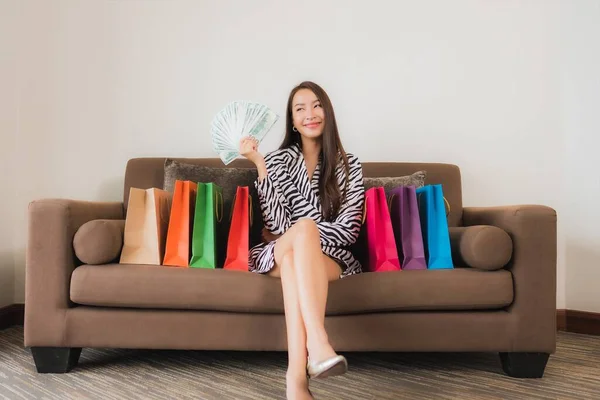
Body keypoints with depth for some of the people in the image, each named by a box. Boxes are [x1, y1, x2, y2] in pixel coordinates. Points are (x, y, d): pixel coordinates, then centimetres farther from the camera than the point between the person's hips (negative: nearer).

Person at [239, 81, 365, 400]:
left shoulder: (349, 165, 8)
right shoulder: (277, 161, 7)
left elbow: (349, 230, -2)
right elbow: (276, 225, -7)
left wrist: (293, 235, -9)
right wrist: (259, 164, -12)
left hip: (332, 258, 0)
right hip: (279, 257, 0)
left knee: (293, 262, -35)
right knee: (305, 226, -35)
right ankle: (318, 344, -50)